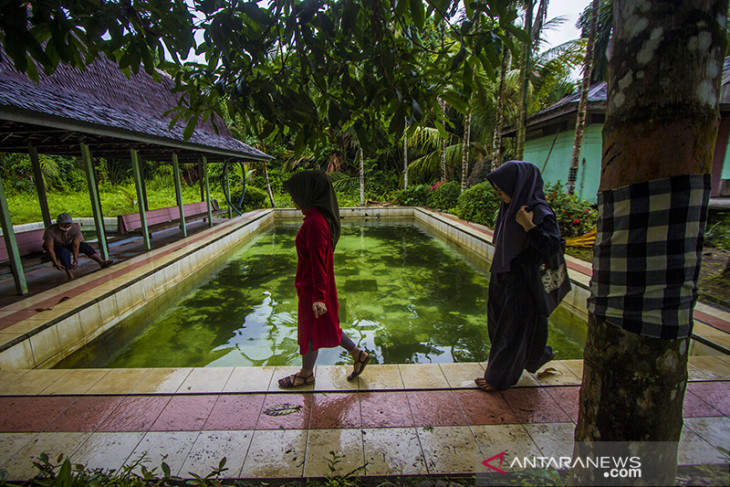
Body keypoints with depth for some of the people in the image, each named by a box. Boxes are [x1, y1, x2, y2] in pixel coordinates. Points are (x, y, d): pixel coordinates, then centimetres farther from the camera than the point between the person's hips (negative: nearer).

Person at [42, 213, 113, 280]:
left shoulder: (75, 228, -27)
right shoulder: (50, 230, -32)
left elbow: (76, 246, -24)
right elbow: (50, 249, -30)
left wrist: (75, 261, -28)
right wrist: (56, 263, -35)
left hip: (69, 244, 3)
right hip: (55, 246, -3)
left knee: (85, 246, -21)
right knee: (64, 252, -35)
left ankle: (102, 263, -34)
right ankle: (71, 276, -39)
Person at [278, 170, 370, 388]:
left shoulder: (314, 222, -26)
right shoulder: (320, 216, 5)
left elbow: (318, 262, -26)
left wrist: (317, 297, -22)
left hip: (312, 286, -9)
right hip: (312, 284, 9)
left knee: (309, 330, 12)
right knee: (323, 327, 23)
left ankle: (306, 374, 35)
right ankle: (357, 354, 33)